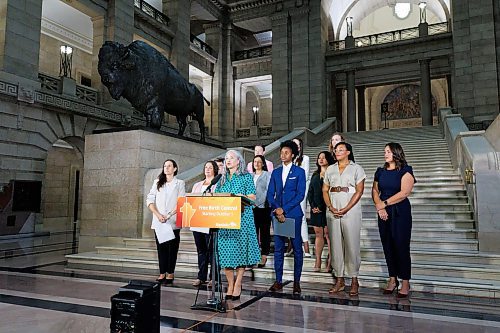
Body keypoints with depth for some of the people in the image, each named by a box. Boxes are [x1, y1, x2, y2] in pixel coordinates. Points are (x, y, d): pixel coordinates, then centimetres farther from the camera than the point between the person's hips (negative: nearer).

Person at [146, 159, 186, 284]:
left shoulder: (180, 183, 6)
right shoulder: (157, 183, 14)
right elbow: (150, 200, 6)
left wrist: (169, 215, -13)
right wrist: (158, 215, -8)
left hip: (173, 222, -2)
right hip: (158, 222, 3)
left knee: (172, 248, 0)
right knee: (161, 248, 6)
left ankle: (170, 274, 8)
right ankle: (162, 273, 13)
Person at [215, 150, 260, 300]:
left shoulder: (246, 177, 3)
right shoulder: (222, 179, 16)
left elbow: (252, 197, -4)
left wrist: (240, 197, -21)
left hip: (241, 217, -4)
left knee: (240, 249, -2)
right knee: (225, 251, 2)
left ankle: (238, 285, 7)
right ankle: (230, 284, 13)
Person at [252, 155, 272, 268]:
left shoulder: (267, 175, 1)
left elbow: (268, 190, -7)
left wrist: (260, 202, -15)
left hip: (263, 207, -4)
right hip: (252, 207, 5)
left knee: (265, 232, 0)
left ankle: (264, 256, 4)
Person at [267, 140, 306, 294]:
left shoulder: (299, 172, 1)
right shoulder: (275, 172, 13)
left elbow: (300, 195, -7)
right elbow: (270, 194, 9)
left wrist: (284, 209, -14)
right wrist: (276, 210, -8)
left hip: (294, 214, -3)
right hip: (277, 214, 4)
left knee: (297, 248, 3)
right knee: (278, 248, 6)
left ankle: (297, 281, 12)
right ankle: (278, 281, 13)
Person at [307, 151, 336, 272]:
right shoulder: (315, 175, 17)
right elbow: (310, 192, 15)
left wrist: (322, 207, -11)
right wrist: (313, 206, 0)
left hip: (327, 208, -5)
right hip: (316, 209, 5)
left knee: (329, 235, -5)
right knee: (318, 234, 6)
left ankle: (330, 262, -1)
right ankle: (318, 262, 9)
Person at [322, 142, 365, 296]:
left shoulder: (356, 168, 3)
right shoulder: (330, 169, 15)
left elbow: (359, 191, -5)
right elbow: (325, 190, 11)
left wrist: (345, 209, -13)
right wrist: (331, 207, -5)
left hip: (350, 211, -4)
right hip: (332, 212, 4)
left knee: (352, 246, -2)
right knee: (335, 245, 5)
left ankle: (354, 280, 10)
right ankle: (339, 280, 14)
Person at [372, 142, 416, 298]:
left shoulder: (405, 170, -4)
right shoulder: (380, 171, 12)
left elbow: (404, 192, -14)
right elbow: (375, 190, 8)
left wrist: (384, 203, -12)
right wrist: (379, 206, -9)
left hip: (400, 212, -5)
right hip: (383, 213, 5)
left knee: (401, 246, -3)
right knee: (387, 246, 8)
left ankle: (405, 282, 7)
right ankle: (392, 279, 19)